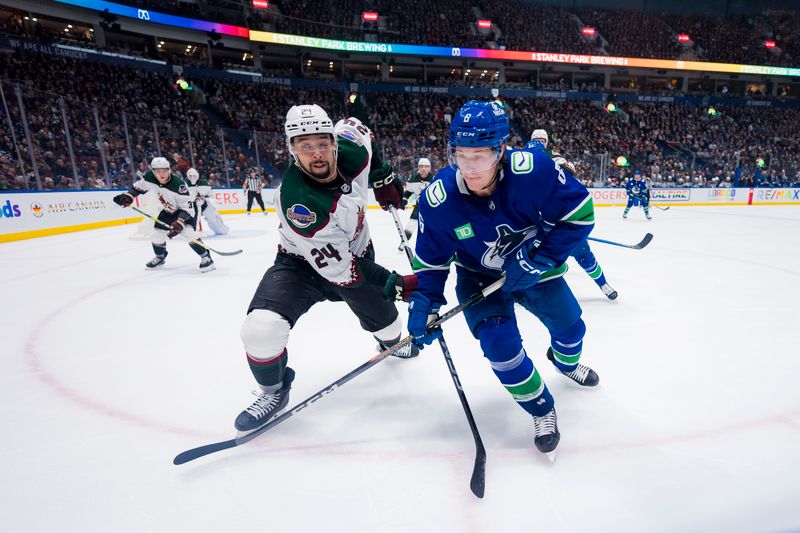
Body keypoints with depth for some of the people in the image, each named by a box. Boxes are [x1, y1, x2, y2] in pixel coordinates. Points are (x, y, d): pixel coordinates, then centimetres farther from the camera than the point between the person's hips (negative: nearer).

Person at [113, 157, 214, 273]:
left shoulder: (178, 184, -36)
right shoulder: (150, 177, -18)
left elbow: (187, 206, -35)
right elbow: (139, 186, 5)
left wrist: (180, 222, -45)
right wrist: (128, 196, -9)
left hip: (187, 208, -7)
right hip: (169, 210, 7)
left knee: (187, 232, -29)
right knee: (156, 233, 9)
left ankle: (206, 257, -17)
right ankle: (160, 257, 36)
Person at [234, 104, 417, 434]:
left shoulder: (352, 151, -21)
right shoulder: (297, 202, -36)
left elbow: (356, 127, 7)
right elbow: (338, 268, -31)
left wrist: (383, 177, 2)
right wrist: (395, 283, -28)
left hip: (356, 252, 5)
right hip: (304, 262, -5)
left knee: (383, 317, 19)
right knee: (261, 327, -25)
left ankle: (391, 341, 62)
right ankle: (274, 391, 9)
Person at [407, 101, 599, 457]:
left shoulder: (534, 170, -31)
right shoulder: (438, 200, -27)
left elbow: (580, 213, -19)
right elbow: (431, 260, -12)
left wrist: (539, 258, -26)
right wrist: (423, 304, -18)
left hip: (533, 266, 2)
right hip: (479, 277, -1)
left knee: (570, 325, 15)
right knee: (501, 344, -18)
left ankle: (565, 361, 56)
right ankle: (542, 410, 13)